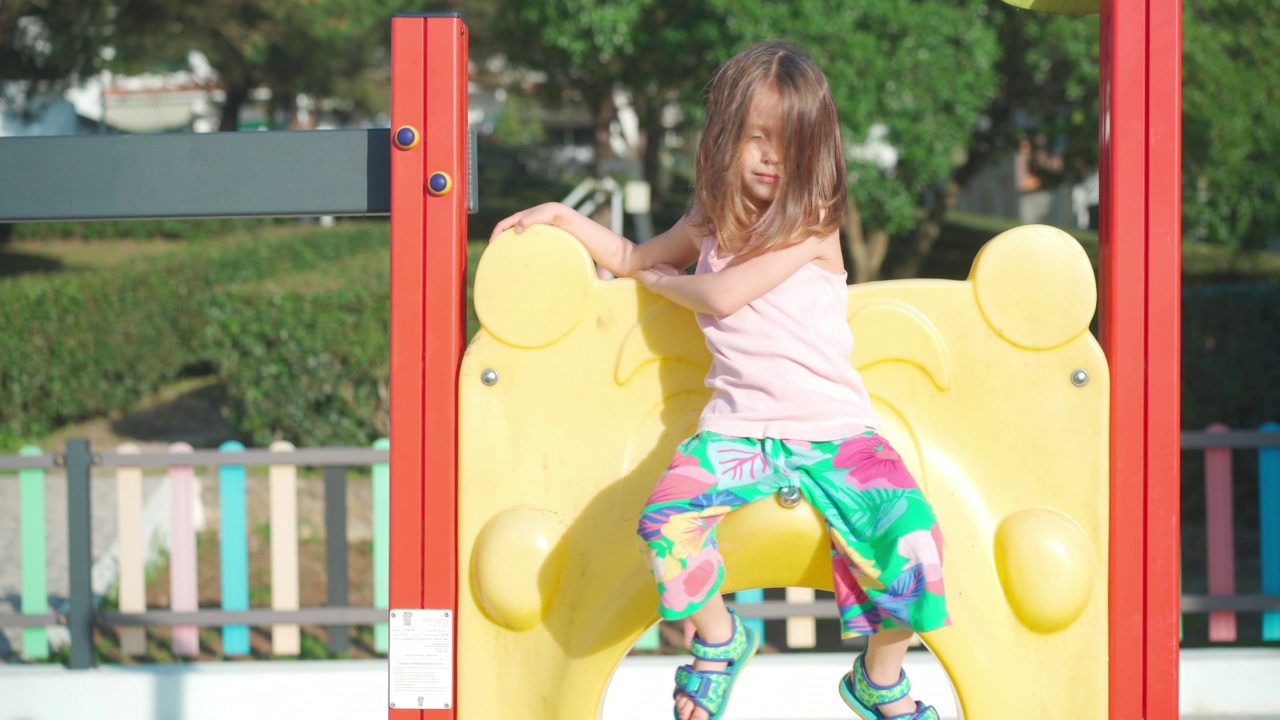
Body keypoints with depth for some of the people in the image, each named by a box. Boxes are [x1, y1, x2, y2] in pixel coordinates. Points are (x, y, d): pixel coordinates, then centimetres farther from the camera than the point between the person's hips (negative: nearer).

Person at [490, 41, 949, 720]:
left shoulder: (814, 224, -6)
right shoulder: (708, 223, 14)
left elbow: (724, 295, -12)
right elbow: (635, 257, 35)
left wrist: (662, 281, 6)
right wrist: (561, 216, 27)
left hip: (832, 428, -4)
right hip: (737, 426, 4)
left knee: (909, 536, -26)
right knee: (665, 519, -26)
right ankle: (718, 639, 5)